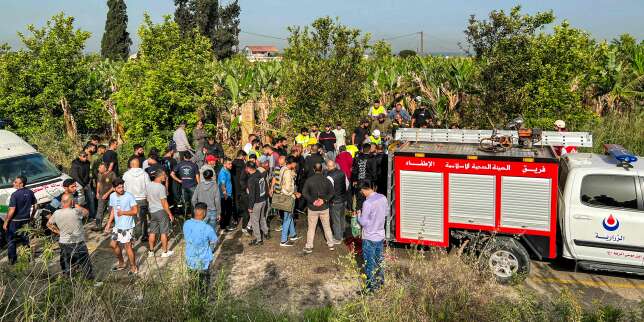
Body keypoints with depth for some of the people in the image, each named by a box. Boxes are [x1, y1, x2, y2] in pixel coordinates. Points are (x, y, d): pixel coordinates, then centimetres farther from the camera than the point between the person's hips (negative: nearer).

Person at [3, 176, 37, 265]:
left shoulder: (15, 195, -19)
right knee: (26, 239, 17)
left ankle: (12, 260, 14)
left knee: (11, 240, 10)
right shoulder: (30, 192, -1)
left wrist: (5, 222, -12)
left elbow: (12, 210, -21)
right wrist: (31, 217, 19)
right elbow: (35, 206, 6)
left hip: (15, 221, -6)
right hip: (26, 220, 6)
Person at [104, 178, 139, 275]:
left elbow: (135, 211, -16)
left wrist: (122, 212, -20)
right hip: (117, 226, 7)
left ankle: (133, 267, 14)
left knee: (127, 246, -4)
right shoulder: (112, 196, 1)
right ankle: (121, 263, 36)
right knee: (113, 244, 15)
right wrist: (109, 224, 9)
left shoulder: (129, 196, -18)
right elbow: (113, 210, 13)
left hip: (127, 226, -7)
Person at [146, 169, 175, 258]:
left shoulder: (148, 185, 2)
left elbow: (147, 198, 13)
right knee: (164, 232, 5)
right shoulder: (161, 187, -20)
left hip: (152, 212, 7)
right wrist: (170, 214, -13)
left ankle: (151, 251, 23)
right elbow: (164, 202, -20)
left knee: (152, 232, 15)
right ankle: (165, 252, 13)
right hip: (161, 211, -7)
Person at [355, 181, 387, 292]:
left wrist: (359, 215, -3)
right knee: (379, 259, 23)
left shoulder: (367, 203, -26)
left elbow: (363, 222, -21)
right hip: (381, 235, 7)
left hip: (370, 238, -7)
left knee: (370, 263, 8)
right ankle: (380, 280, 38)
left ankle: (372, 286, 18)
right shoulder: (383, 198, -4)